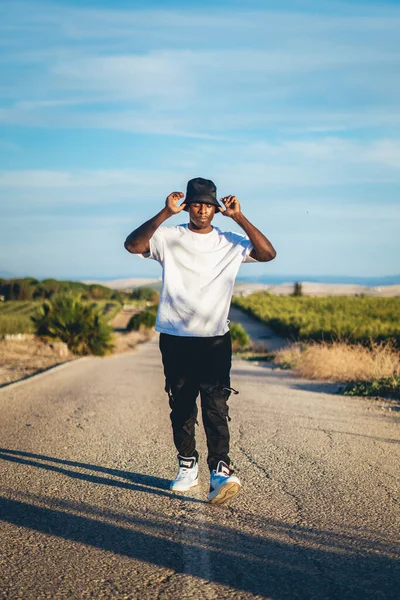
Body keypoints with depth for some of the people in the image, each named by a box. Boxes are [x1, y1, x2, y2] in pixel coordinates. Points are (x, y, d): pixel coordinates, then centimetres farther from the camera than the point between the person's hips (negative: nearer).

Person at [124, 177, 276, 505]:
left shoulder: (230, 243, 7)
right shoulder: (169, 238, 3)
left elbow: (268, 253, -4)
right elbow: (132, 244, -13)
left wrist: (239, 218, -8)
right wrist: (165, 213, -20)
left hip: (215, 339, -1)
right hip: (175, 339, 1)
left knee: (216, 404, -13)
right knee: (181, 407, 9)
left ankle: (221, 470, -19)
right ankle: (187, 465, 22)